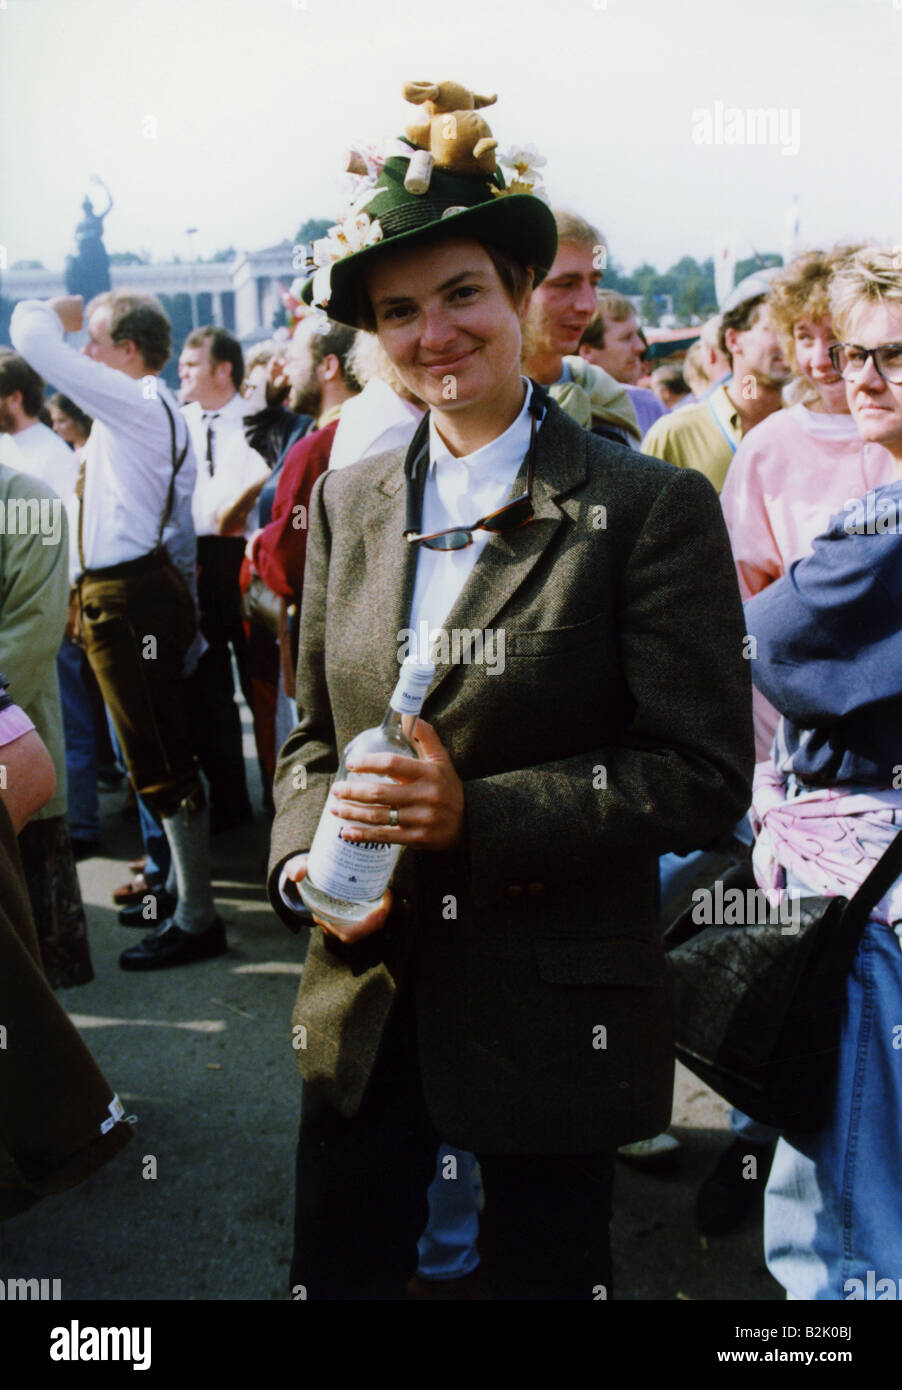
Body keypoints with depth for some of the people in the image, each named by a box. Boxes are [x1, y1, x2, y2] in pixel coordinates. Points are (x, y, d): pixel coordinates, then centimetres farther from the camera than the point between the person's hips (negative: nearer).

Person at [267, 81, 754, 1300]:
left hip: (555, 1006, -4)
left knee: (548, 1276, 18)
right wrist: (306, 860, -9)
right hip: (366, 989, 4)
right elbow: (311, 734, 10)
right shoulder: (346, 504, 5)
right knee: (337, 1272, 19)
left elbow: (706, 775, -14)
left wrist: (475, 814, -22)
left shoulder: (653, 508, -11)